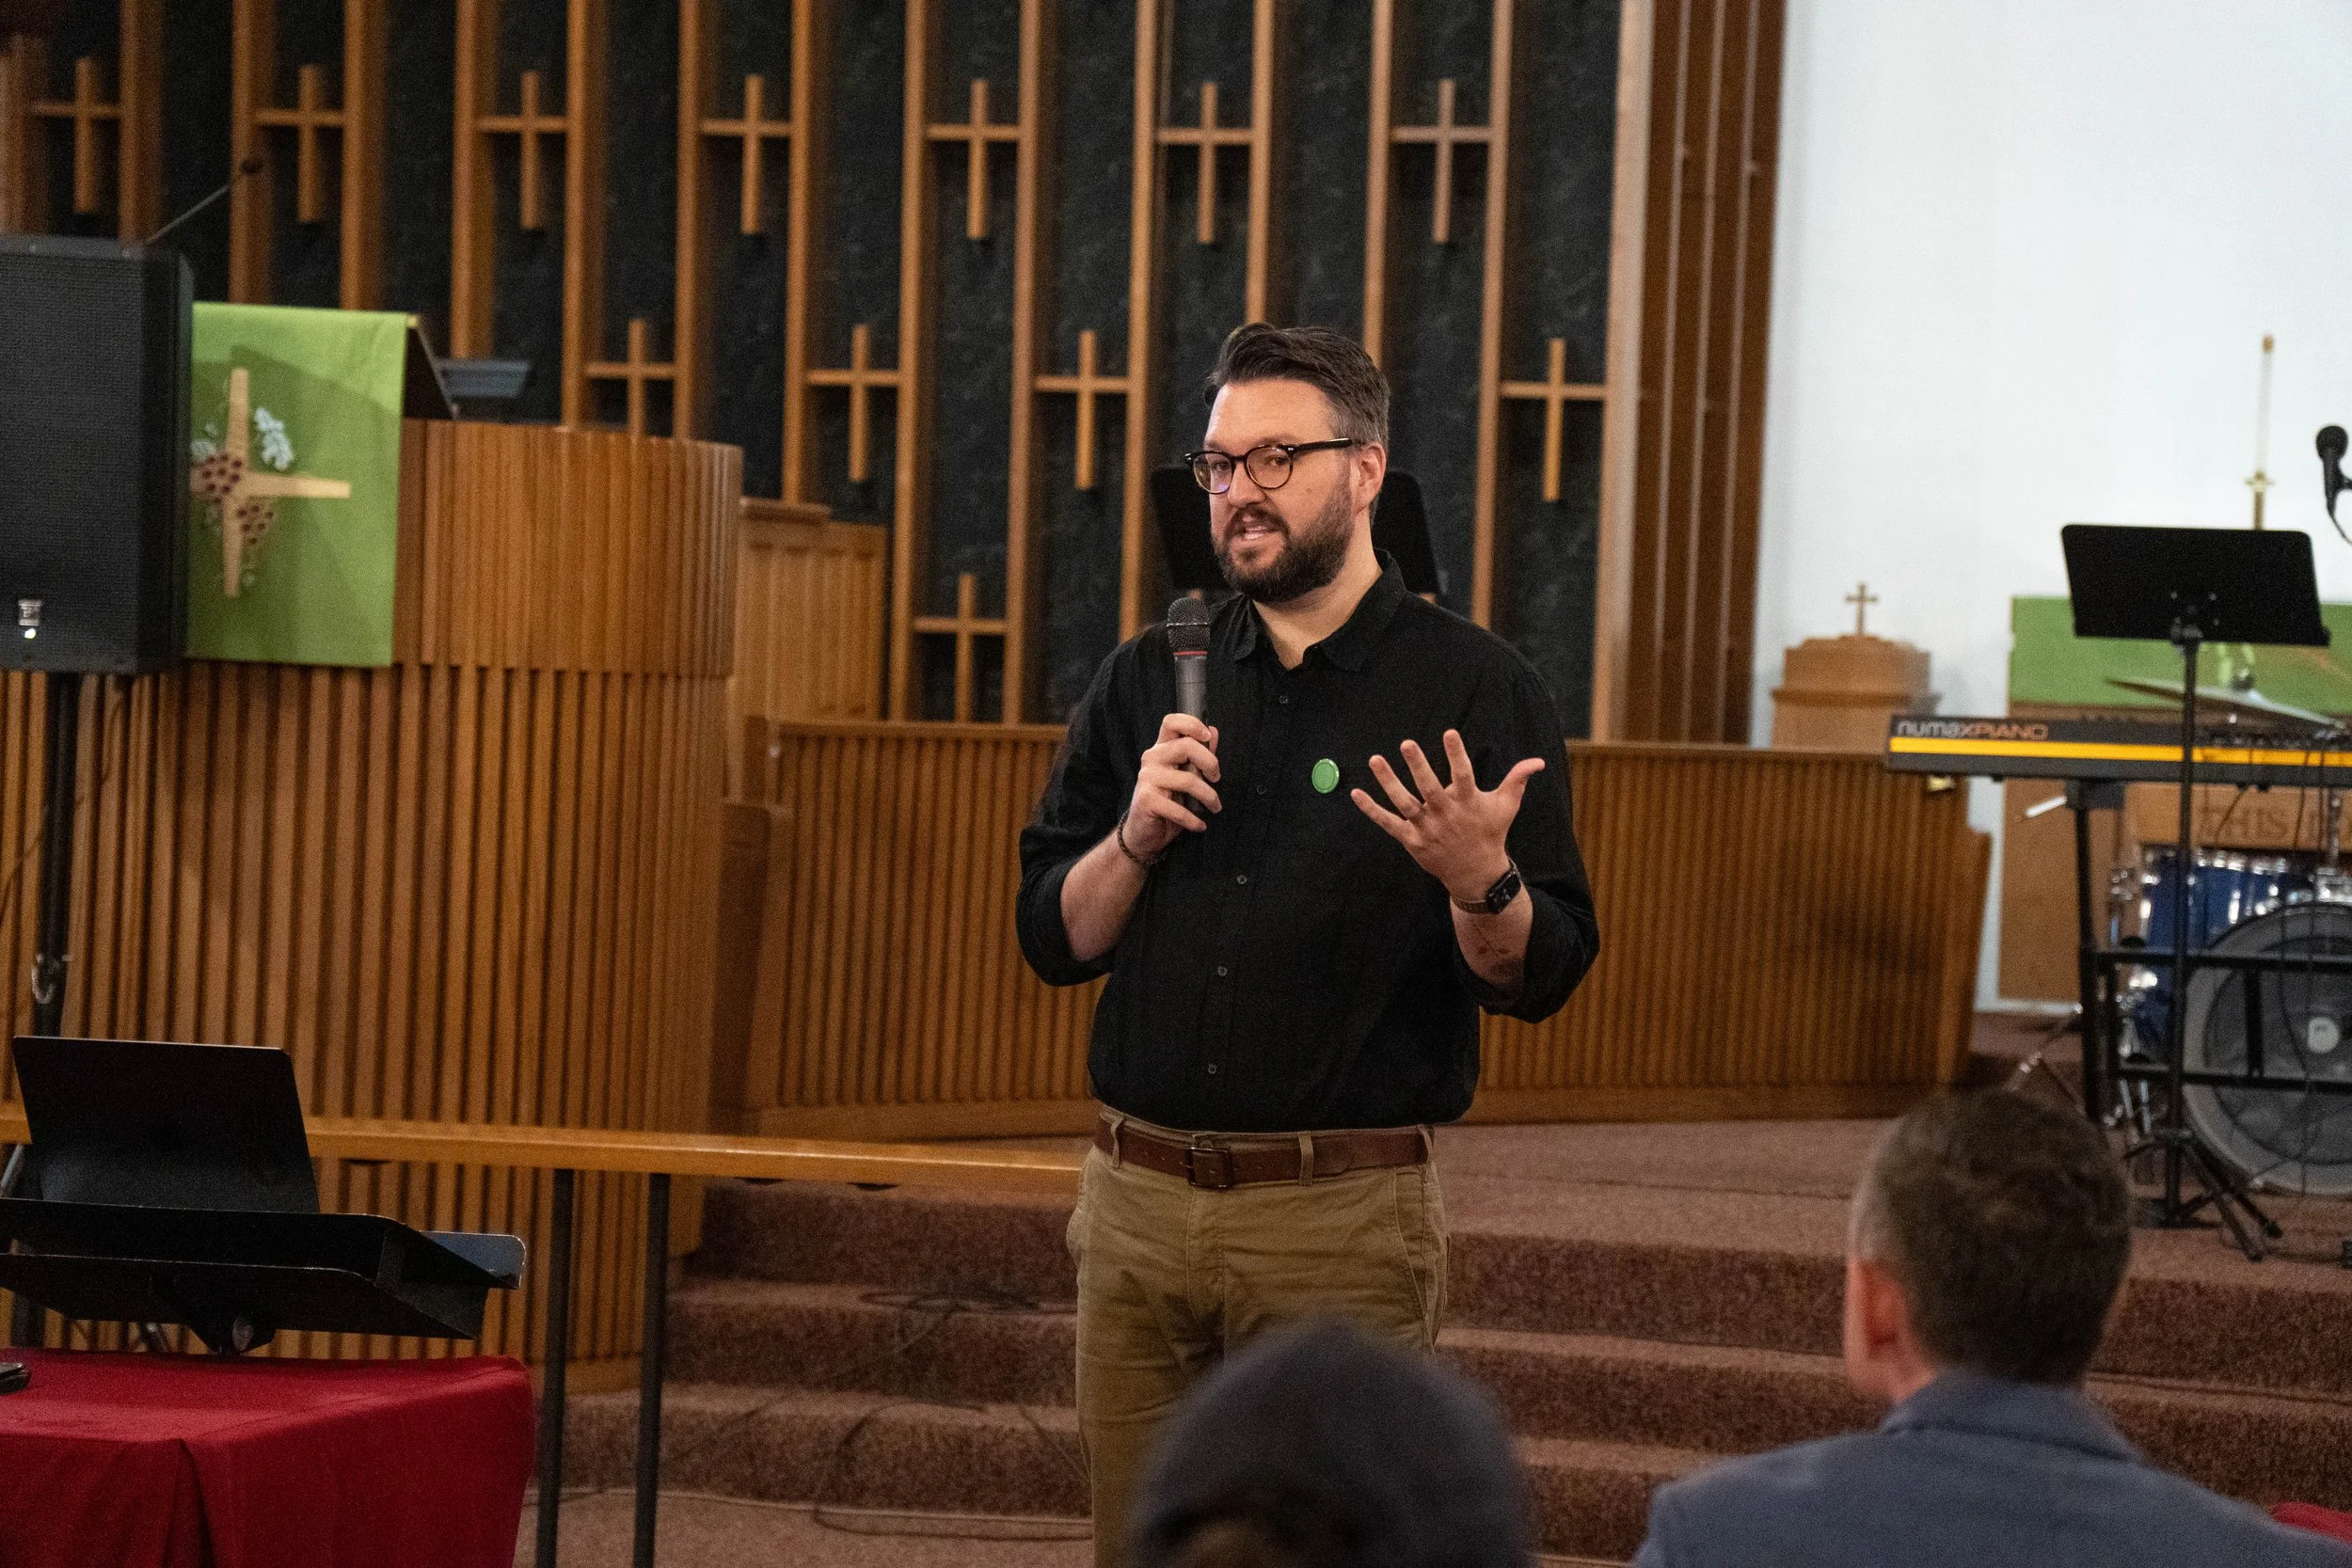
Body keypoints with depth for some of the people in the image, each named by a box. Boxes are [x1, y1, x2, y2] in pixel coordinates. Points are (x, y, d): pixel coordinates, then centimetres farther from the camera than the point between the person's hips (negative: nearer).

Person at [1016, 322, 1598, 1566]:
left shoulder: (1474, 692, -1)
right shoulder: (1147, 683, 11)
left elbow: (1539, 981, -5)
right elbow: (1053, 942, 10)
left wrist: (1481, 881, -25)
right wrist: (1134, 839, -8)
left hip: (1343, 1224, -4)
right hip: (1136, 1203, 4)